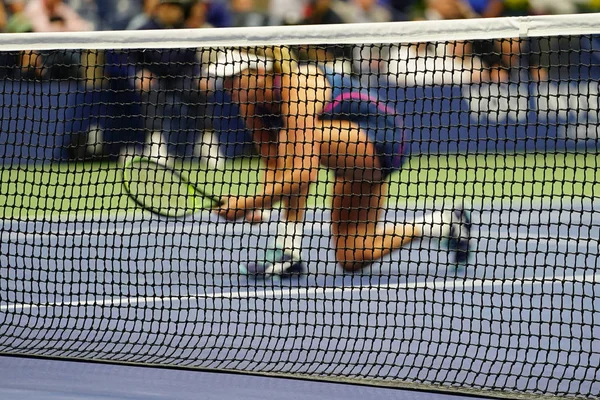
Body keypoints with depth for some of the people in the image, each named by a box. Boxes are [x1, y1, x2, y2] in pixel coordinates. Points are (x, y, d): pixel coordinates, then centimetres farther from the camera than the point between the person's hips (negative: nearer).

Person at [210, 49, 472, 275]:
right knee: (351, 259, 11)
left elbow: (304, 176, -39)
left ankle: (289, 252, -25)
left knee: (291, 139, -33)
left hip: (379, 141, -10)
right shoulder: (254, 105, -5)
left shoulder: (296, 90, -31)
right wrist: (259, 206, -18)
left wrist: (250, 203, -37)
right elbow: (273, 166, 0)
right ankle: (444, 225, 26)